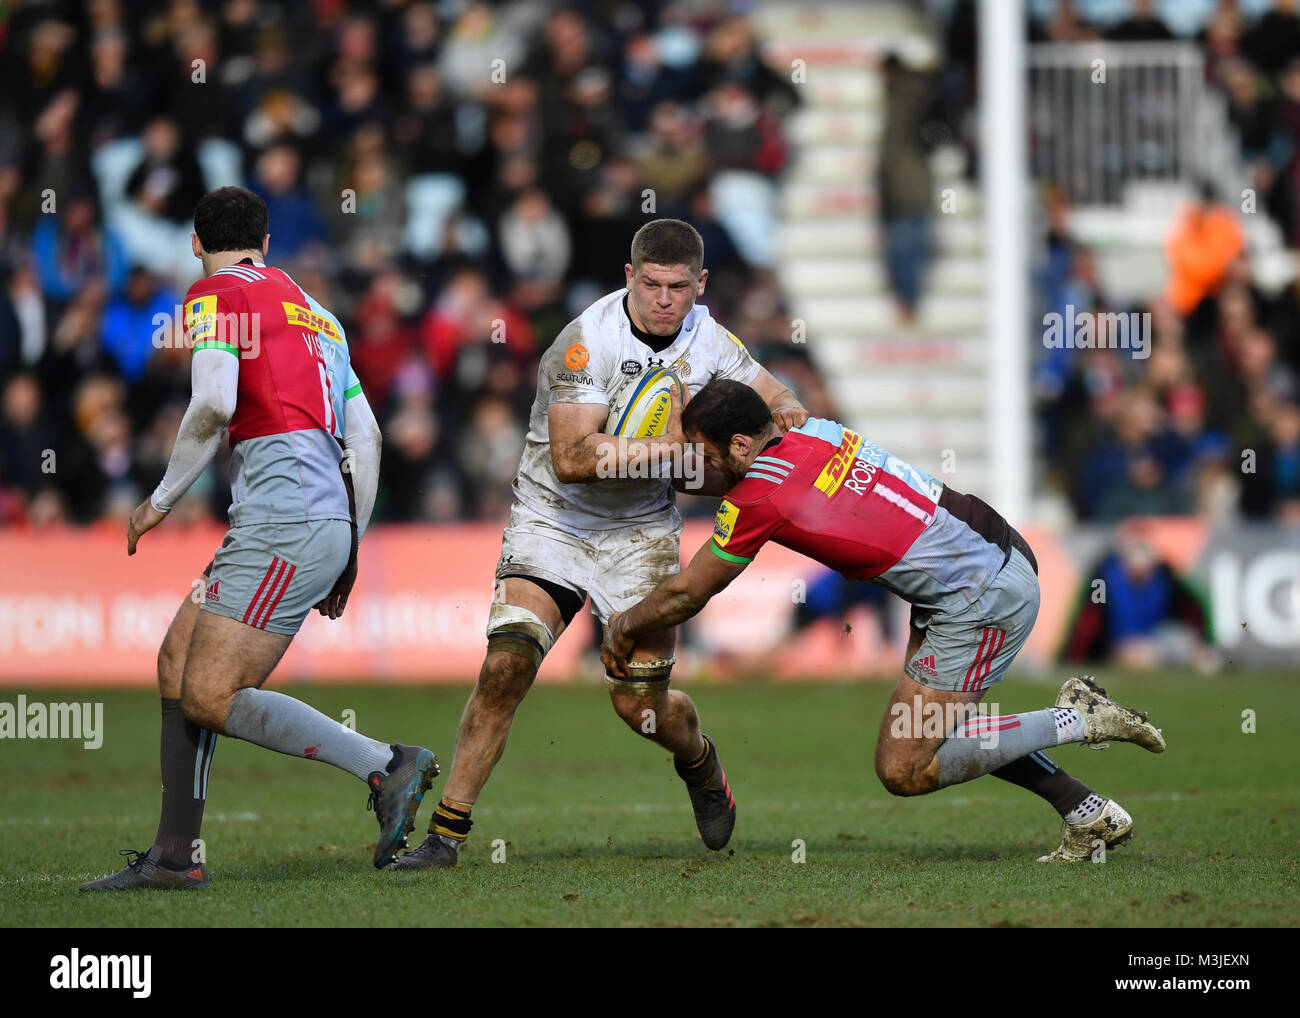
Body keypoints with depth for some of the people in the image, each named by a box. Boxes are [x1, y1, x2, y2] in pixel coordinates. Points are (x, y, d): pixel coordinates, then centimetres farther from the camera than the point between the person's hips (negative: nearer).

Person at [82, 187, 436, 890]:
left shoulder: (216, 294, 1)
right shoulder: (312, 311, 25)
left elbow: (213, 404, -16)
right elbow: (366, 437, 22)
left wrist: (161, 501, -4)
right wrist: (348, 555, 25)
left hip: (287, 518, -9)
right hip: (331, 516, 9)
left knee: (209, 698, -12)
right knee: (178, 660, 12)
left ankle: (387, 766, -13)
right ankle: (173, 855, 10)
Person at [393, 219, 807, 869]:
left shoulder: (709, 339, -3)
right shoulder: (587, 341, -21)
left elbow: (775, 399, 13)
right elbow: (572, 458, -30)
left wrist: (784, 413, -11)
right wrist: (673, 443, -30)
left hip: (641, 532, 3)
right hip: (552, 521, -3)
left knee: (641, 705, -1)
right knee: (505, 666, -20)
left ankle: (699, 761, 36)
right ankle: (447, 832, -13)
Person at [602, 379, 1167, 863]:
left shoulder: (757, 495, -15)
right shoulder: (814, 433, 6)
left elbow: (684, 594, 0)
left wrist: (624, 629, 18)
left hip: (986, 599, -9)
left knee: (904, 771, -4)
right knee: (935, 725, 21)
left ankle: (1078, 720, -2)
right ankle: (1090, 814, 21)